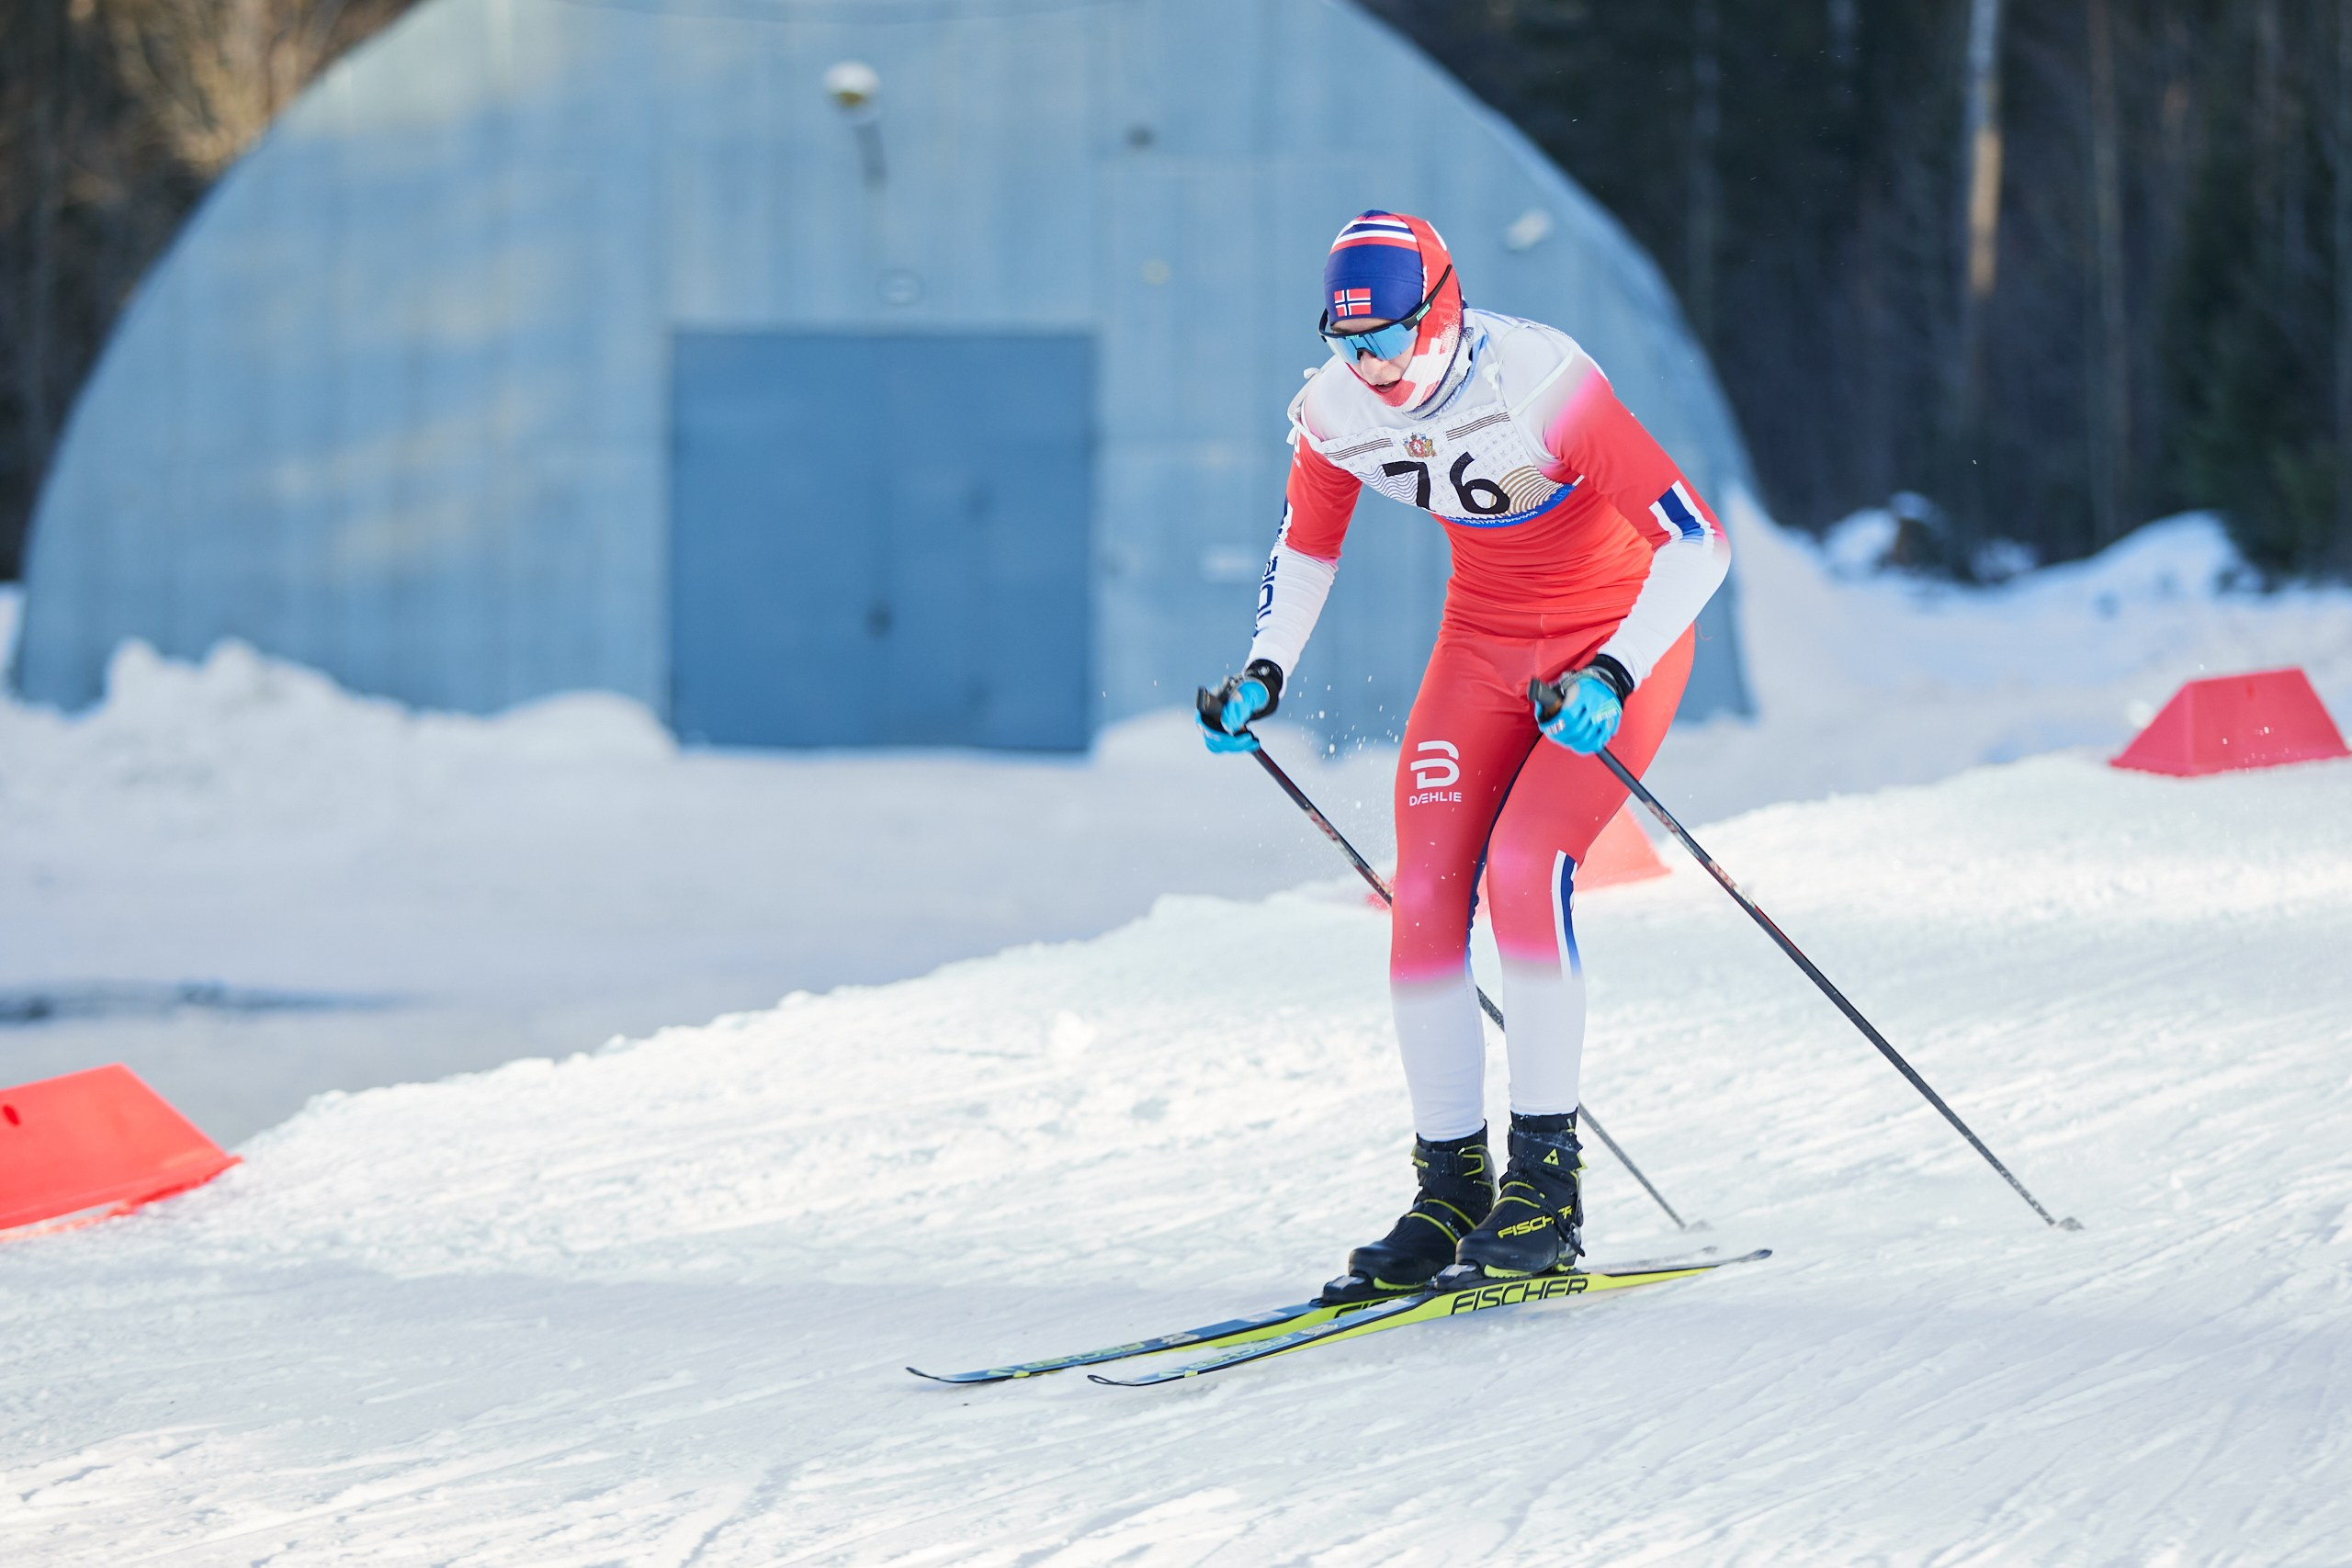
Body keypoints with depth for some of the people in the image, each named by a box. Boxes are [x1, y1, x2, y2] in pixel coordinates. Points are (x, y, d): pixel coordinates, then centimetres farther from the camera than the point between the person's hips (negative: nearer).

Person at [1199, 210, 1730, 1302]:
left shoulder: (1540, 382, -29)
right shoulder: (1336, 409, -11)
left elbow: (1696, 542, -28)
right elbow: (1305, 546, 11)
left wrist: (1612, 678, -37)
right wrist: (1264, 675, -1)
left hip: (1621, 634, -6)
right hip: (1485, 639, 6)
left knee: (1526, 861, -25)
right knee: (1425, 892, -9)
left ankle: (1547, 1185, -18)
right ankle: (1451, 1187, 3)